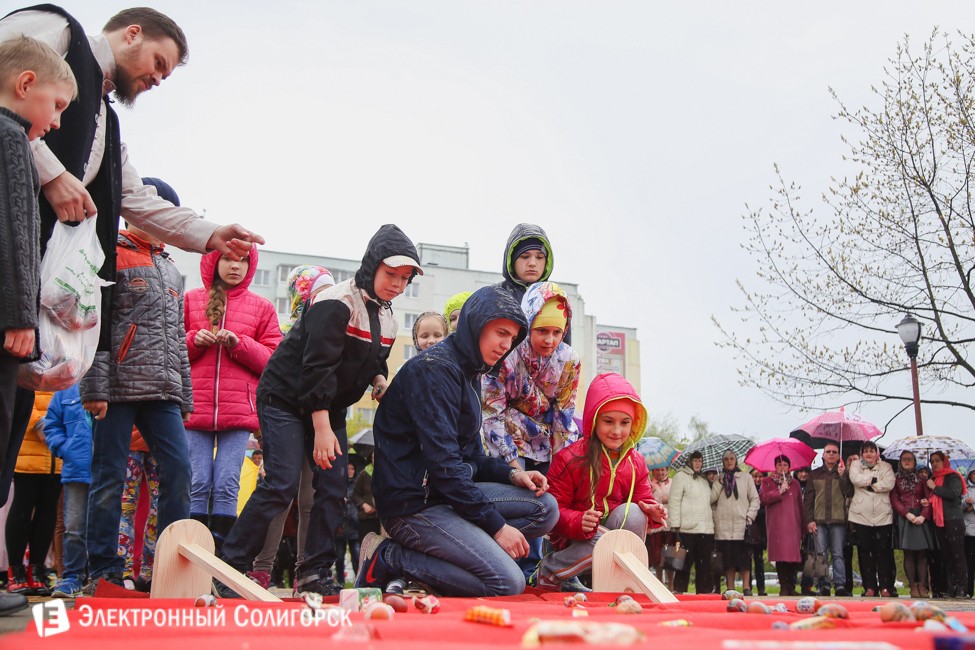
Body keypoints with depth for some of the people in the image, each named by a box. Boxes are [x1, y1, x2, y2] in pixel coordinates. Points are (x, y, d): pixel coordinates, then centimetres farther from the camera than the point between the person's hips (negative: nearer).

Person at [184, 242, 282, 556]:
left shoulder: (261, 307, 13)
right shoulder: (191, 300, 14)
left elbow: (273, 359, 7)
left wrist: (239, 344, -8)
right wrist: (193, 340, -6)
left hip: (239, 410, 0)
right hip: (196, 408, 0)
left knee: (227, 485, -4)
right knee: (198, 484, -3)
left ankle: (220, 558, 1)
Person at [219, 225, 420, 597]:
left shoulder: (387, 318, 8)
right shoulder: (336, 304, -20)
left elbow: (375, 364, 21)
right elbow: (317, 368, -24)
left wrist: (381, 382, -4)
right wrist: (322, 429, -26)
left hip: (329, 408, 8)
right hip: (285, 399, -8)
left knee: (335, 487, 0)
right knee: (282, 485, -15)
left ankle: (314, 574, 8)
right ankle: (229, 569, -5)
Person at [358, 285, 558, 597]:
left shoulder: (470, 373, 17)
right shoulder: (434, 367, -15)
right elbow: (442, 461, -22)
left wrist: (511, 474, 0)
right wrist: (496, 525, -19)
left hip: (448, 492, 10)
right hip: (413, 501, -10)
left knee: (545, 507, 0)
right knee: (507, 584, -19)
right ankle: (387, 558, -6)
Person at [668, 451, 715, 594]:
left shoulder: (704, 480, 22)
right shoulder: (681, 476, 2)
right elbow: (674, 500, -6)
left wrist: (712, 522, 17)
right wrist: (675, 524, -13)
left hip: (705, 529, 6)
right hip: (687, 528, -6)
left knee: (704, 562, 4)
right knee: (686, 561, -4)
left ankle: (704, 591, 8)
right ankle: (679, 590, 3)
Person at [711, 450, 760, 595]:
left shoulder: (746, 477, 10)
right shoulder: (719, 479, 15)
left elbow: (755, 499, 8)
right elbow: (711, 499, 3)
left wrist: (750, 517, -2)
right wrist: (720, 483, -4)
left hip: (741, 524, -1)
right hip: (723, 526, 1)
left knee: (744, 556, -7)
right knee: (728, 557, 0)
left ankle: (746, 587, -1)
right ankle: (730, 588, 7)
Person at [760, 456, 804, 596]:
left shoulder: (794, 483, 19)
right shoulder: (767, 482, 12)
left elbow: (800, 505, 16)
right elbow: (763, 498, -4)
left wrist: (804, 525, 10)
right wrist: (779, 491, -8)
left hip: (793, 524, 2)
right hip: (777, 525, -2)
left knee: (793, 553, -5)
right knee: (780, 555, -10)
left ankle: (791, 587, 2)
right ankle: (784, 588, -5)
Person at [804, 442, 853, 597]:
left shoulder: (843, 474, 12)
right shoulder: (815, 474, 15)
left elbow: (849, 493, -3)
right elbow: (808, 499, 10)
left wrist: (842, 476, -11)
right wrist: (809, 520, 1)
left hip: (838, 520, -1)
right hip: (819, 520, 1)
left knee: (838, 554, -3)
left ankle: (840, 585, 1)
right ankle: (823, 586, 3)